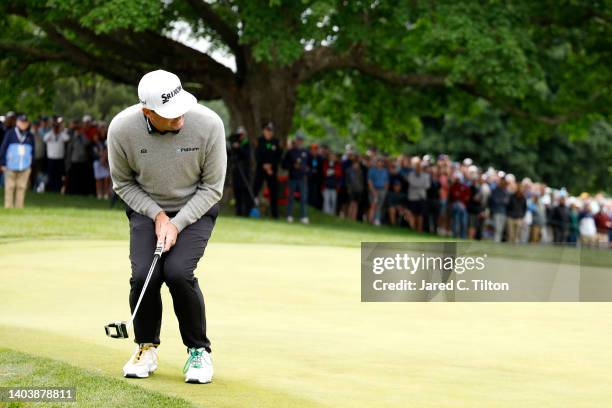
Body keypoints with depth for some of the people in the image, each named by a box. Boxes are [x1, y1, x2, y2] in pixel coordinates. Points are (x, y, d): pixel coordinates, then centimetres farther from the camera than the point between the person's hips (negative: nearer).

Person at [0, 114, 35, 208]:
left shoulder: (30, 136, 9)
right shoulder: (10, 133, 0)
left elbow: (32, 151, 14)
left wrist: (31, 165, 9)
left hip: (25, 168, 2)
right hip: (10, 166, -2)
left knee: (21, 188, 0)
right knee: (9, 188, 0)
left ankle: (19, 207, 4)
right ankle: (8, 207, 5)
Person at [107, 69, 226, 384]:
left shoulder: (208, 124, -25)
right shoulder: (121, 128, -22)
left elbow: (212, 187, -12)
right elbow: (123, 182, -3)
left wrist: (177, 223, -18)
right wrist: (157, 215, -13)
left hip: (195, 209, -1)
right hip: (147, 207, 1)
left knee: (178, 272, -23)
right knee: (144, 275, -18)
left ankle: (199, 351, -2)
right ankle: (146, 348, 8)